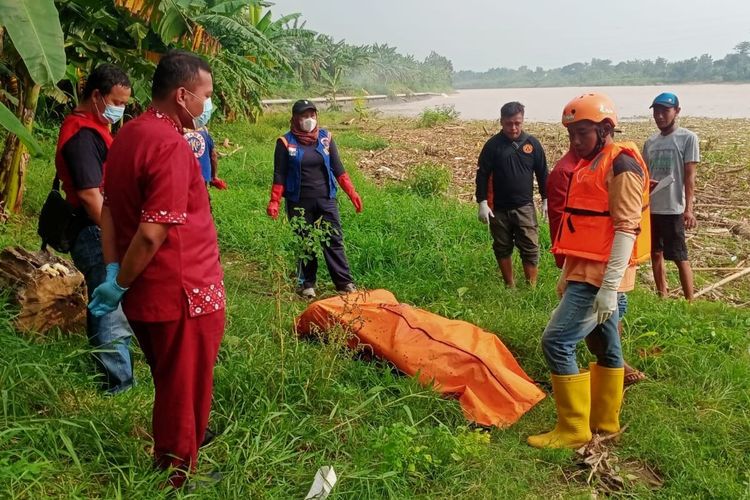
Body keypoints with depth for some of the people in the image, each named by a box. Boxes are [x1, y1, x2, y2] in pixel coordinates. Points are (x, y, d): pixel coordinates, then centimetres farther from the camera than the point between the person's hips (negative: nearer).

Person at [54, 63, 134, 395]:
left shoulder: (93, 128, 15)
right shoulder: (83, 135, -18)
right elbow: (89, 195, -24)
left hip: (103, 234, 11)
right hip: (97, 237, -11)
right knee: (114, 311, -3)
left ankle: (107, 367, 33)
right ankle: (120, 383, 7)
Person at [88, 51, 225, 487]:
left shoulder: (129, 135, 8)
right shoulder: (171, 146, -21)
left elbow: (109, 208, 11)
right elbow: (152, 234, -24)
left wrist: (113, 270, 5)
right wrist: (120, 286, -11)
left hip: (147, 295, 9)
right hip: (183, 294, -9)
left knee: (171, 388, 26)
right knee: (184, 395, 8)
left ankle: (168, 464, 44)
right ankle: (176, 478, 24)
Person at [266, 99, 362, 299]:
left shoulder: (325, 137, 4)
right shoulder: (286, 142, -3)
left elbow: (338, 168, 6)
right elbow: (279, 175, -2)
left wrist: (352, 193, 0)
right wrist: (274, 202, -11)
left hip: (326, 199, 2)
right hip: (299, 202, -2)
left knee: (334, 240, 1)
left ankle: (345, 282, 5)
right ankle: (307, 284, 18)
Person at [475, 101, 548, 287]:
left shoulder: (532, 143, 0)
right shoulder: (493, 145, -4)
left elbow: (542, 174, 9)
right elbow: (482, 175, -2)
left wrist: (546, 200, 8)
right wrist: (482, 203, -7)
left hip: (525, 207, 0)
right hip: (499, 208, 0)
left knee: (530, 248, -3)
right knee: (502, 248, 11)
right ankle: (509, 286, 25)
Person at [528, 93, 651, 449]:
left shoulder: (621, 166, -13)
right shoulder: (588, 164, 16)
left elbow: (626, 229, -19)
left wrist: (610, 287, -24)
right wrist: (567, 273, 22)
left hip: (599, 276, -9)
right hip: (585, 272, 9)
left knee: (557, 342, -12)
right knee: (604, 347, 16)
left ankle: (573, 431, -1)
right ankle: (604, 423, 27)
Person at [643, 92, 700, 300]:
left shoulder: (688, 138, -5)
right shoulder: (650, 142, 10)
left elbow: (689, 176, -10)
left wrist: (688, 209, -16)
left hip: (673, 209, -6)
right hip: (649, 208, 6)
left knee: (680, 257, -2)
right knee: (655, 253, 12)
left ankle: (690, 301, 6)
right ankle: (662, 297, 24)